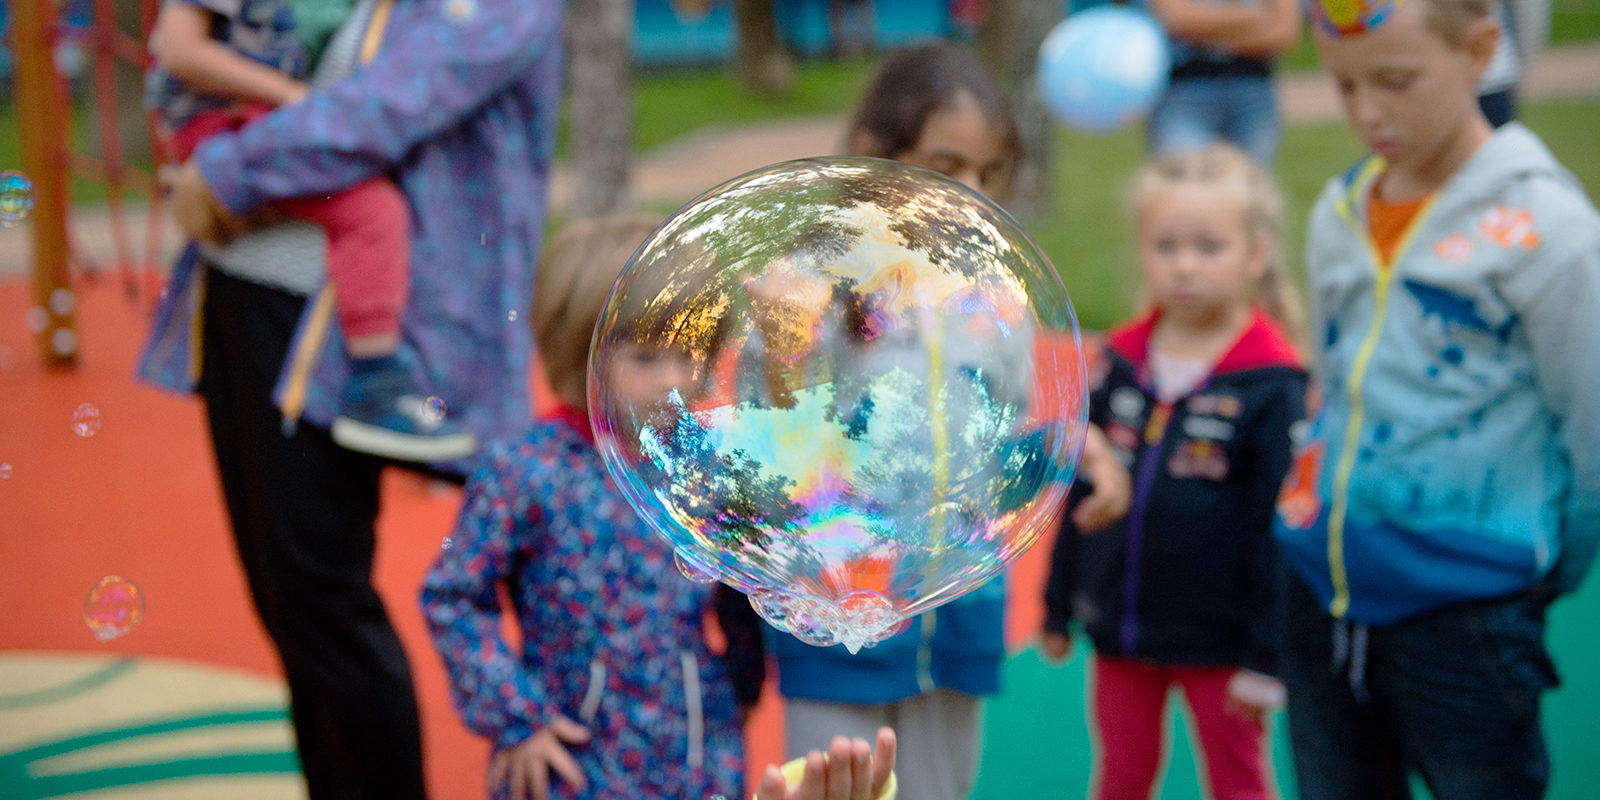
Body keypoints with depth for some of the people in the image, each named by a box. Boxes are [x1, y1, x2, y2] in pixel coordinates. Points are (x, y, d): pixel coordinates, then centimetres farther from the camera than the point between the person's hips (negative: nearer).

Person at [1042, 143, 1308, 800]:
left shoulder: (1273, 387, -14)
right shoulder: (1118, 363, 0)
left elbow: (1279, 526, -14)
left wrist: (1269, 655, -14)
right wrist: (1058, 605, 11)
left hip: (1219, 639, -4)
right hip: (1120, 626, 4)